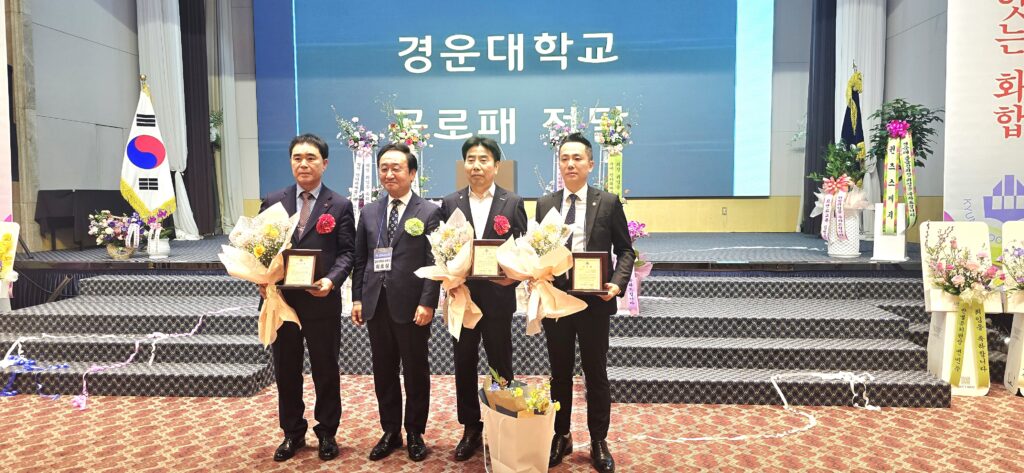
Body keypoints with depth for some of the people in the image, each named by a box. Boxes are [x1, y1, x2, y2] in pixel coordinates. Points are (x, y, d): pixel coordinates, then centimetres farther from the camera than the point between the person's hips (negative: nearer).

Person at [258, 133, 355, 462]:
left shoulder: (340, 206, 1)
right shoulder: (272, 202, 8)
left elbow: (347, 251, -4)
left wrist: (332, 280, -21)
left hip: (322, 301, -2)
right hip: (281, 300, 3)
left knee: (326, 369, 9)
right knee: (286, 370, 13)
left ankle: (326, 432, 26)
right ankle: (292, 433, 30)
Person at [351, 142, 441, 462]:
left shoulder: (429, 213, -2)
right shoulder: (368, 213, 12)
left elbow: (434, 263, -7)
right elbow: (360, 260, 12)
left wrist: (427, 303, -14)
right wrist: (357, 298, 5)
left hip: (412, 306, -4)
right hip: (376, 304, 4)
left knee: (416, 372, 7)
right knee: (383, 373, 11)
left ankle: (415, 433, 23)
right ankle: (390, 432, 26)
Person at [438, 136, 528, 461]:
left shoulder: (513, 203, 0)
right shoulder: (450, 203, 6)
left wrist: (512, 275, -18)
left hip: (497, 297, -2)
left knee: (500, 365, 8)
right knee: (464, 365, 10)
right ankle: (470, 430, 25)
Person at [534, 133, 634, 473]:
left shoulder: (609, 202, -1)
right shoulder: (545, 204, 7)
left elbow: (625, 250, 1)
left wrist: (618, 282, -15)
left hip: (595, 299, -2)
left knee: (596, 373, 9)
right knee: (559, 372, 14)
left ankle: (599, 442, 24)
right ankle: (560, 436, 29)